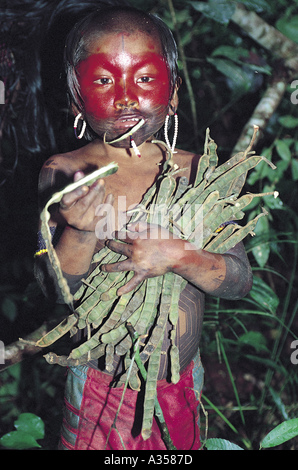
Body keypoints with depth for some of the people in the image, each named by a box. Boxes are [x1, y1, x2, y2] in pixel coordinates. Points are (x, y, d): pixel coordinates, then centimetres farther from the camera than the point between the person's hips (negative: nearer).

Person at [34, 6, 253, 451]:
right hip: (99, 384, -1)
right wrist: (81, 231, -31)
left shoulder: (197, 172, -10)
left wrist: (179, 256, -27)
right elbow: (54, 285, -12)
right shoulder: (62, 173, -12)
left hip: (183, 380, 2)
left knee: (181, 441, 22)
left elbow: (241, 280, -9)